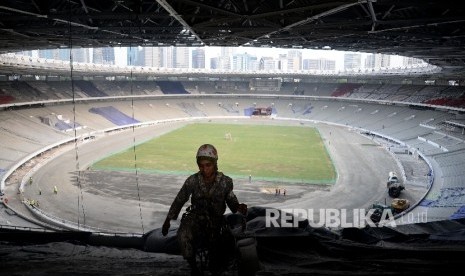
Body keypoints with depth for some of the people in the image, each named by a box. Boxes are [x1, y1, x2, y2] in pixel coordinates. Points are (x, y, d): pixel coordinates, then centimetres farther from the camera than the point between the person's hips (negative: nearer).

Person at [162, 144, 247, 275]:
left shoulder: (225, 182, -9)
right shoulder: (192, 181, -10)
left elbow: (231, 201, -1)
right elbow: (179, 200, 0)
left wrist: (239, 207, -25)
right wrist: (168, 220, 2)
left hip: (216, 219, 0)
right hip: (195, 217, 0)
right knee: (183, 236, -30)